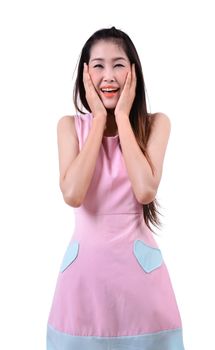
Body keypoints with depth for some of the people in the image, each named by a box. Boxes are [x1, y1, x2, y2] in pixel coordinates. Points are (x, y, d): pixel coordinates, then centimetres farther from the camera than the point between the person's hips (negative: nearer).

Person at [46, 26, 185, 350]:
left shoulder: (156, 123, -2)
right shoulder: (70, 125, 0)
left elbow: (145, 190, -18)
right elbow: (72, 194, -16)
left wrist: (122, 117, -13)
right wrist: (99, 119, -12)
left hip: (137, 261, 0)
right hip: (85, 262, 1)